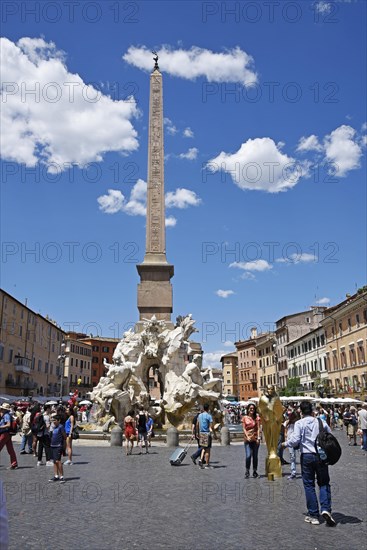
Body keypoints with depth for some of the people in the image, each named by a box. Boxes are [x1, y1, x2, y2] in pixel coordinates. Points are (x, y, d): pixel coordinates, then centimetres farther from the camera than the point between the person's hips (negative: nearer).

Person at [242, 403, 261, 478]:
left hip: (255, 439, 1)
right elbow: (244, 428, 1)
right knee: (248, 455, -11)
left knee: (255, 456, 7)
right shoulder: (245, 417, 4)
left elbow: (258, 428, 1)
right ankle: (247, 471, 3)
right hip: (247, 439, -1)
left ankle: (255, 471, 18)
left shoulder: (256, 417, 6)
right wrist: (247, 437, -11)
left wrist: (258, 437, -9)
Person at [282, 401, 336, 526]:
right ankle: (326, 509, -6)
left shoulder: (299, 423, -7)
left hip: (307, 456, -2)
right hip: (321, 456, 2)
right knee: (324, 483, 12)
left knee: (309, 485, 8)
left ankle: (313, 515, 11)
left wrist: (285, 443, 4)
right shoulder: (321, 422, 3)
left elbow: (295, 440, -14)